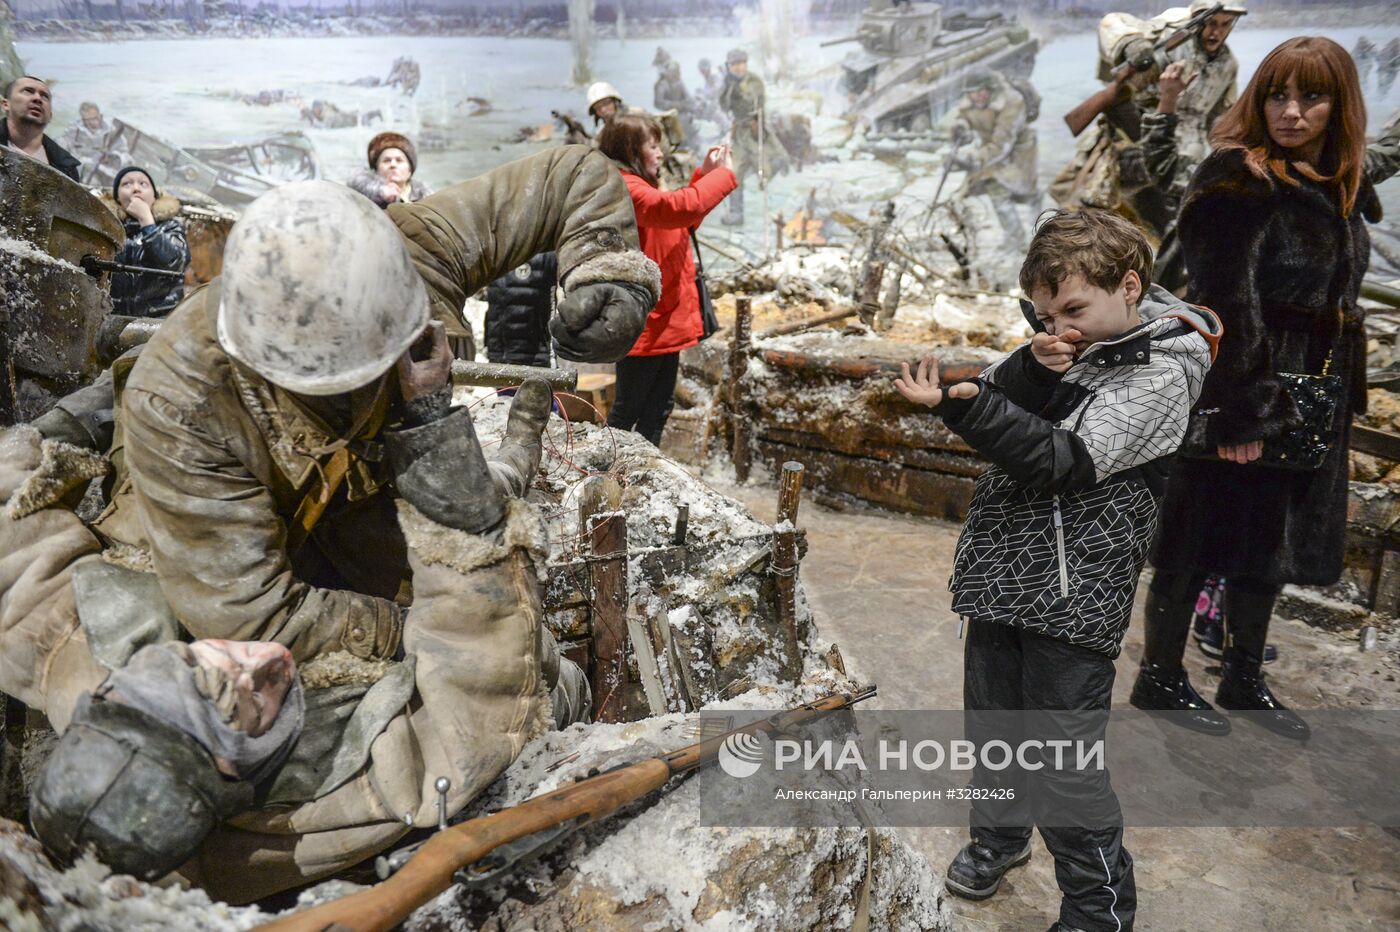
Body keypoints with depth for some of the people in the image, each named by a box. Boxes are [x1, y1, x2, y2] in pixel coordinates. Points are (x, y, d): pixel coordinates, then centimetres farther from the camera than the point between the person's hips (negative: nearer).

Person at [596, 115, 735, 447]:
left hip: (666, 322, 10)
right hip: (643, 326, -10)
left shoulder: (638, 188, 16)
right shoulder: (626, 188, -17)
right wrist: (724, 175, -18)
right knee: (628, 412, 0)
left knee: (658, 410, 16)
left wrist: (705, 174, 14)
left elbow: (684, 219, 24)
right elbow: (681, 207, -32)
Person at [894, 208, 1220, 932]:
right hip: (1003, 573, 7)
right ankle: (999, 833, 45)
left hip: (1073, 594, -7)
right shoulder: (1069, 345, 8)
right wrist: (1030, 368, -15)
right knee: (993, 724, 21)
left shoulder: (1161, 372, -11)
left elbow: (1067, 462, -22)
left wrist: (964, 406, -34)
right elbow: (994, 407, 5)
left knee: (1065, 764, -2)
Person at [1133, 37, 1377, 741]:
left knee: (1267, 547, 16)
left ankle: (1244, 680, 31)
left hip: (1310, 403, 8)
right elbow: (1225, 302, -19)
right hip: (1241, 397, -8)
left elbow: (1335, 297, 18)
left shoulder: (1339, 189, 12)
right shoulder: (1239, 179, -13)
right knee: (1201, 541, 4)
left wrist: (1342, 392, 13)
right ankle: (1159, 678, 20)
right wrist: (1236, 412, -22)